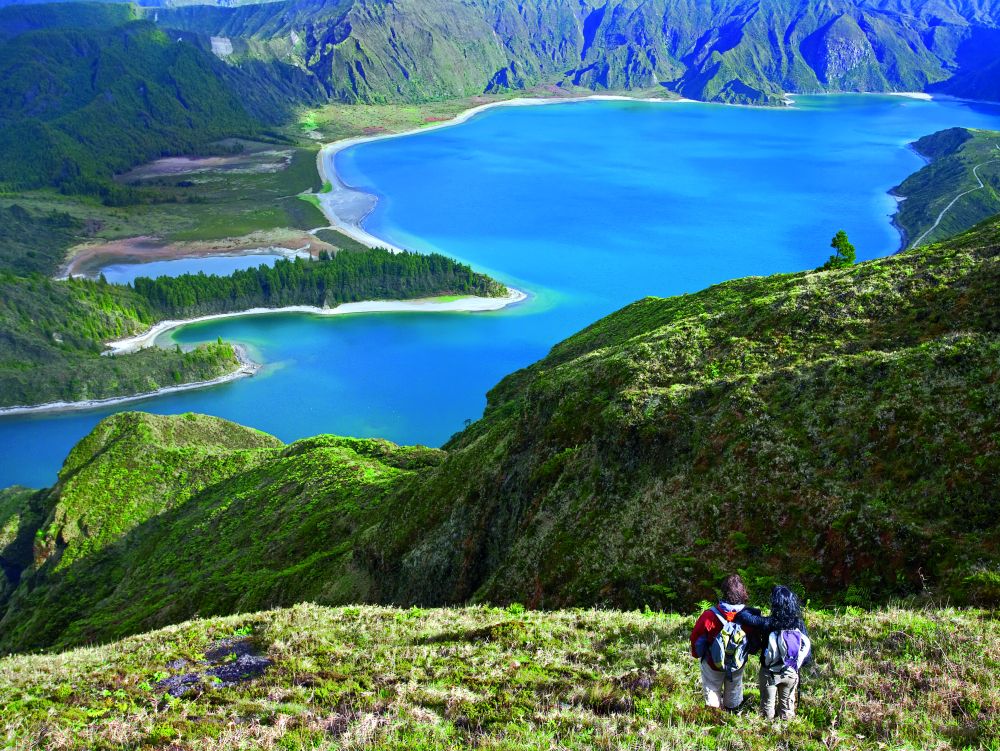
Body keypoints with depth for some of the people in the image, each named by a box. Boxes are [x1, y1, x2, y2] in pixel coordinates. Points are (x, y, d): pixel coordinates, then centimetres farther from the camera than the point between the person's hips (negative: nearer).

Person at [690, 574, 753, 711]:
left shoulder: (710, 616, -34)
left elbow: (696, 637, -18)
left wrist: (696, 653, 3)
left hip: (713, 664, -2)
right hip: (738, 664, 2)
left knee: (713, 690, 22)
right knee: (734, 689, 28)